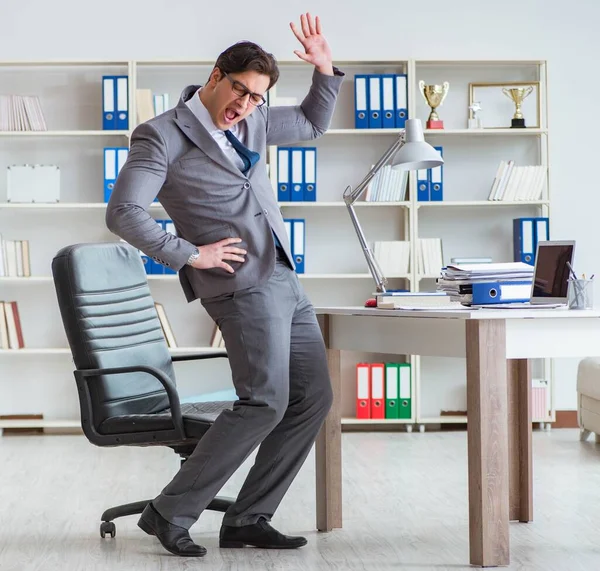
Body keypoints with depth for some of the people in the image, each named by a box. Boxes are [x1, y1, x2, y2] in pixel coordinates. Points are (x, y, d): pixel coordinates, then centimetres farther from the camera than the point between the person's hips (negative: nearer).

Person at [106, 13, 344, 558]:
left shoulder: (251, 122, 16)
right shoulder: (162, 135, -6)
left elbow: (311, 124, 33)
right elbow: (124, 213, -13)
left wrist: (326, 70, 16)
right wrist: (191, 254, -15)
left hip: (284, 281, 9)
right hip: (243, 283, -9)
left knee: (313, 397, 5)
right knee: (264, 401, -17)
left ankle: (247, 519, 11)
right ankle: (170, 512, -5)